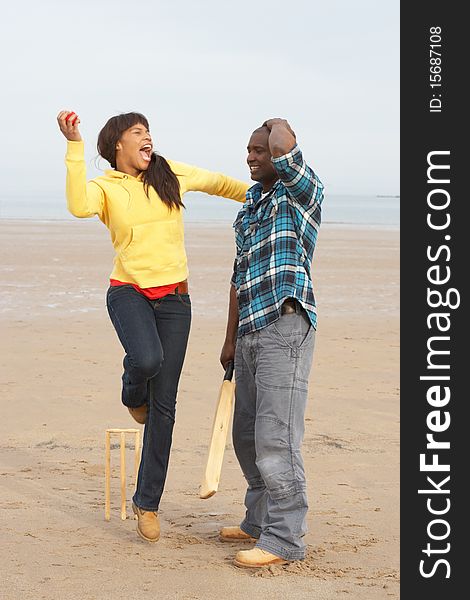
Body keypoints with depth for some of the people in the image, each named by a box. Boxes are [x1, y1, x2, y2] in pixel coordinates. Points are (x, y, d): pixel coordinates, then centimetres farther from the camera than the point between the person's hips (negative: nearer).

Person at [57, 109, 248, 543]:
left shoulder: (171, 174, 7)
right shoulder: (105, 187, -1)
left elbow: (219, 183, 23)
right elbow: (79, 206, -24)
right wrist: (74, 146, -26)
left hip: (174, 298, 3)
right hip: (129, 292, -3)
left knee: (164, 406, 1)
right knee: (146, 359, -35)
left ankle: (147, 503, 11)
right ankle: (133, 395, 5)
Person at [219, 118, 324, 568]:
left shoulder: (303, 192, -4)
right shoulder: (251, 205, 19)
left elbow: (283, 149, -26)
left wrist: (278, 128, -2)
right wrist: (230, 339, 23)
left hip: (286, 325, -9)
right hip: (252, 331, 9)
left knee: (275, 437, -10)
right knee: (247, 435, 15)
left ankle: (285, 539, -3)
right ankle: (260, 522, 29)